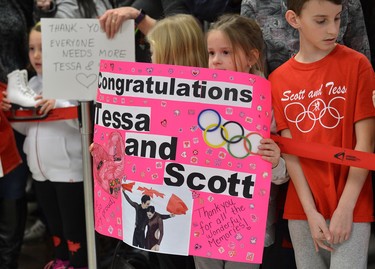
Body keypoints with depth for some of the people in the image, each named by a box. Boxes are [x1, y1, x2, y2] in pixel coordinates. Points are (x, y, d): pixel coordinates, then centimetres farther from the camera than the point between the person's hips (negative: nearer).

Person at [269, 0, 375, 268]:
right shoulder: (278, 80, 3)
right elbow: (289, 151, 1)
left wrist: (345, 207, -12)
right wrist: (310, 211, -7)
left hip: (350, 205, -2)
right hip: (302, 207, 3)